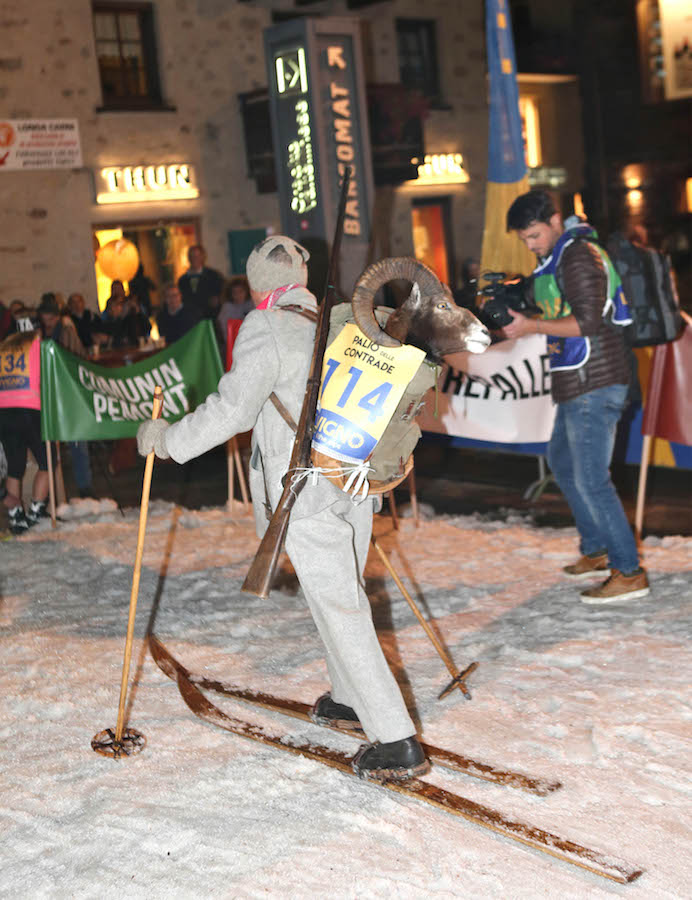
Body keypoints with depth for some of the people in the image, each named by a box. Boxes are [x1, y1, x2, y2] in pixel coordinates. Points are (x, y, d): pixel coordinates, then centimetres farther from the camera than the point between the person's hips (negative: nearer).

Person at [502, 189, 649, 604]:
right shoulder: (555, 258, 17)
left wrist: (532, 327, -22)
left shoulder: (579, 255, -14)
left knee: (592, 480, -10)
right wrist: (516, 307, 9)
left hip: (594, 386, -11)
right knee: (562, 463, 21)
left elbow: (588, 322, -22)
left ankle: (629, 573, -4)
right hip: (578, 384, 11)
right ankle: (596, 550, 31)